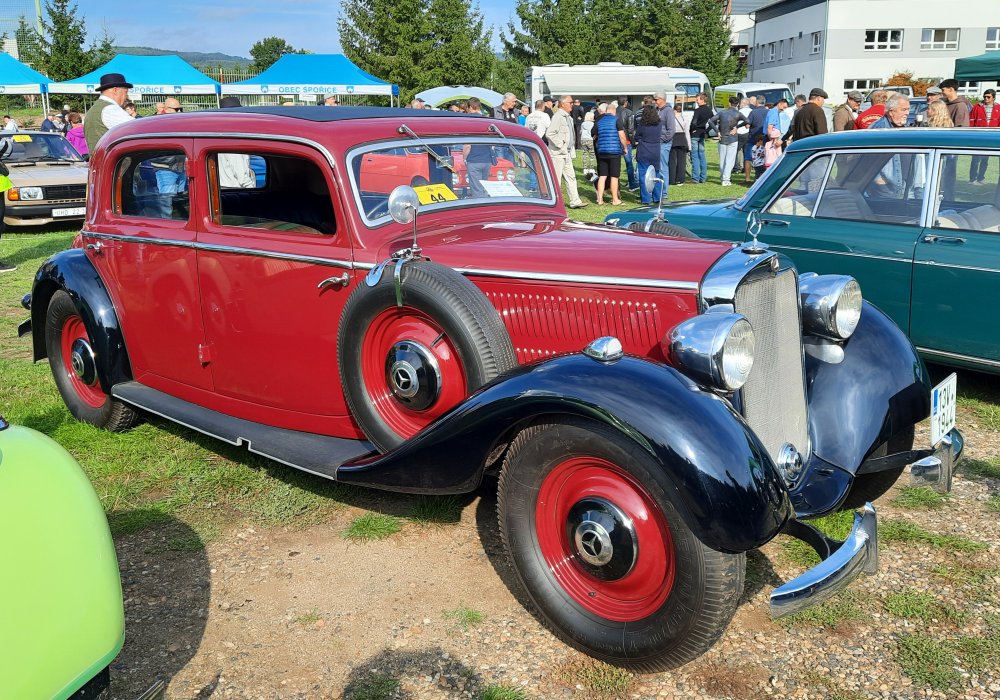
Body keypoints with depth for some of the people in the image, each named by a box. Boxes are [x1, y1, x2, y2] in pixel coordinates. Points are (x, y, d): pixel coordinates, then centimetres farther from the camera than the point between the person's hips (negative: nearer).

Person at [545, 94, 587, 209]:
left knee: (571, 177, 11)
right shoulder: (558, 116, -15)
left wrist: (572, 150, 17)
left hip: (567, 153, 10)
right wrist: (560, 145, -19)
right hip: (558, 153, -10)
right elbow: (549, 133, -24)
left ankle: (575, 201, 15)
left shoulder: (568, 117, 15)